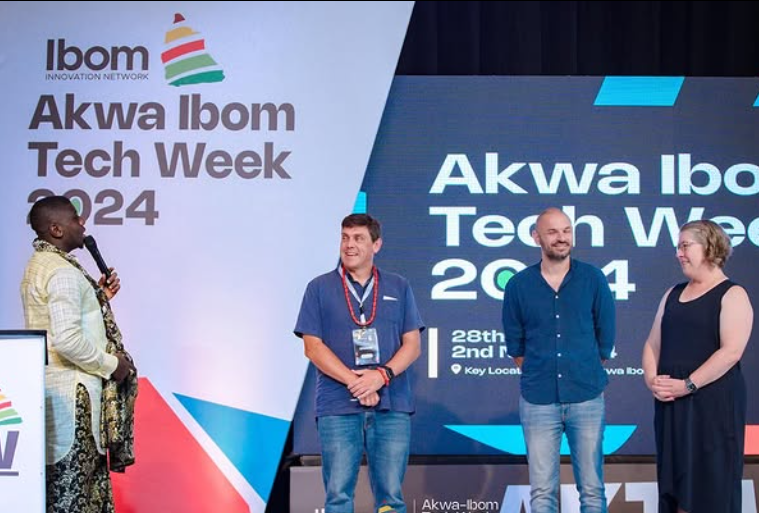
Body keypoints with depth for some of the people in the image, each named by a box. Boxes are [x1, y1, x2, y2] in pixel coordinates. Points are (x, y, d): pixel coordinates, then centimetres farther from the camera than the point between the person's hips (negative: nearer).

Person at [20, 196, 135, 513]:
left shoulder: (39, 265, 14)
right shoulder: (63, 272, -18)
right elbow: (67, 340, -27)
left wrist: (98, 295, 11)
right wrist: (110, 364, -14)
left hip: (52, 387, 10)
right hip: (70, 391, -10)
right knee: (72, 478, -4)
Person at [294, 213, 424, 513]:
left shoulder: (398, 288, 12)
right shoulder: (319, 288, 7)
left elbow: (413, 344, 7)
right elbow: (313, 346, 0)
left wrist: (381, 375, -12)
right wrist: (354, 382, -11)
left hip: (392, 406, 1)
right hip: (337, 407, -1)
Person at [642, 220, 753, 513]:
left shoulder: (732, 295, -4)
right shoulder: (673, 294, 16)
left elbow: (731, 351, -16)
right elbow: (653, 344, 15)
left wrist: (688, 385, -20)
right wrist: (651, 379, -4)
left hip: (714, 401, -6)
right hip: (671, 403, 6)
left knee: (712, 482, -3)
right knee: (676, 479, 8)